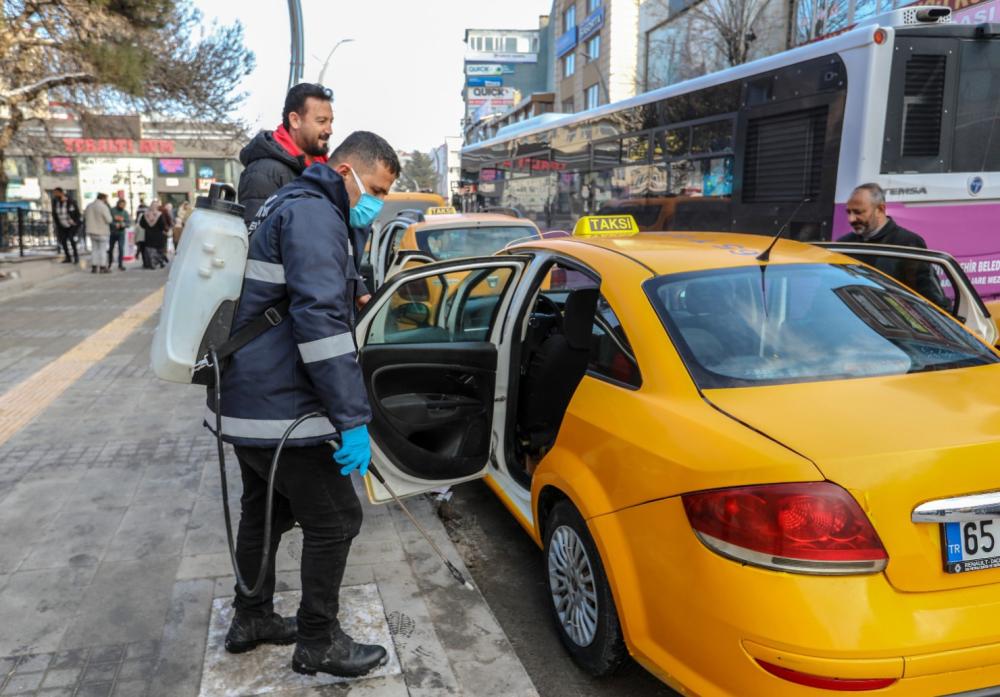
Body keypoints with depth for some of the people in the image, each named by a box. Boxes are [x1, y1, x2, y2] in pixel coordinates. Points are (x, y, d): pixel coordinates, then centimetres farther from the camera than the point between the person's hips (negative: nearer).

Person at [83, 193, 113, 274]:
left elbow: (85, 218, 11)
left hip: (91, 231, 6)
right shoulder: (103, 207, -16)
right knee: (103, 249, 1)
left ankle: (94, 267, 13)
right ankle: (103, 267, 2)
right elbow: (109, 220, -15)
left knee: (94, 249, 13)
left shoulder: (89, 206, 6)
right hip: (102, 231, -6)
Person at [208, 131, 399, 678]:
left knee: (265, 510, 23)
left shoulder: (287, 206, 18)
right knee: (334, 520, 2)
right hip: (280, 408, -10)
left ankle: (251, 619, 38)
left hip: (246, 400, 10)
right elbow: (320, 319, -25)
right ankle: (318, 644, 16)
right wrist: (353, 419, -24)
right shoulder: (314, 213, -15)